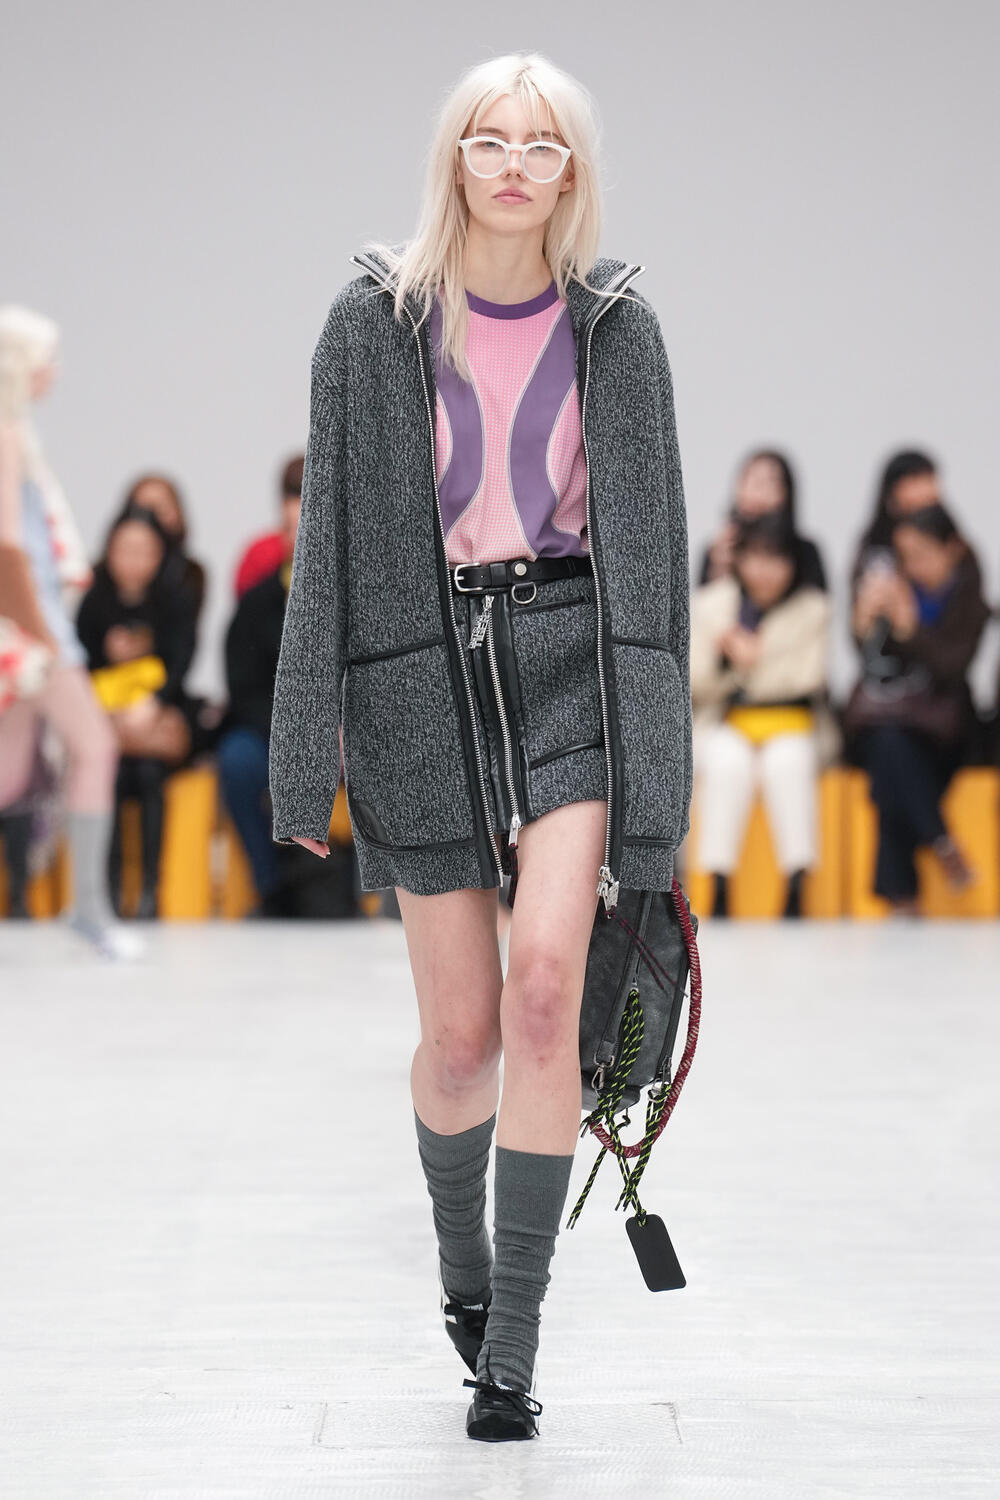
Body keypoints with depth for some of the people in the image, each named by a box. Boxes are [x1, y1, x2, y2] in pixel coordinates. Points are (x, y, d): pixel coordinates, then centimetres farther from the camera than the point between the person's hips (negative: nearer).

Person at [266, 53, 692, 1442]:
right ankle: (462, 1261, 34)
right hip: (426, 665, 0)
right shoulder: (375, 323, 0)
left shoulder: (617, 325, 2)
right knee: (462, 1029, 3)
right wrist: (307, 752, 0)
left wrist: (655, 757, 2)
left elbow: (654, 540, 6)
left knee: (544, 982, -17)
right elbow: (331, 540, 2)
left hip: (575, 659, 0)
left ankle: (513, 1344, -9)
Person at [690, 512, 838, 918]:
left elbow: (806, 678, -7)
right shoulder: (709, 603, 3)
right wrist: (723, 660, -18)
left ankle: (796, 890, -35)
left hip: (791, 722, 0)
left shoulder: (812, 607, 1)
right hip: (725, 724, 0)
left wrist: (756, 661, -20)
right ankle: (719, 889, -34)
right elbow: (694, 684, 2)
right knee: (728, 761, -35)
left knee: (787, 762, -35)